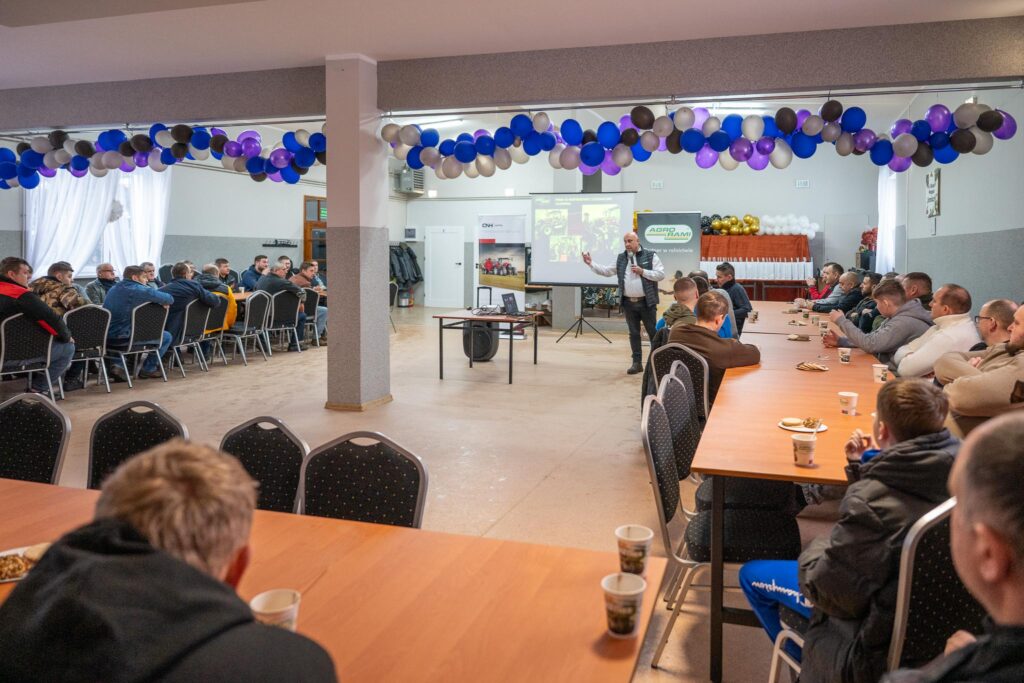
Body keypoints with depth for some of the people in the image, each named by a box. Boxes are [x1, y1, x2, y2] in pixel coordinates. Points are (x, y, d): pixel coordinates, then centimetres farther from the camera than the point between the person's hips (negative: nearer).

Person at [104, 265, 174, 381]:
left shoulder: (115, 288, 16)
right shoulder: (140, 290, -9)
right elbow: (169, 299, -7)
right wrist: (164, 303, 16)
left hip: (106, 337, 7)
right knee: (166, 336, 8)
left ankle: (116, 364, 23)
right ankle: (148, 369, 18)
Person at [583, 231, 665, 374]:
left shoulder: (650, 255, -3)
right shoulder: (620, 258, 10)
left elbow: (661, 275, -8)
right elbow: (606, 271, 12)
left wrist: (642, 272, -16)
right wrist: (591, 264, 2)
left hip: (646, 302, -4)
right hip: (629, 303, 4)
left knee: (653, 332, 3)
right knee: (633, 333, 9)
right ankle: (636, 363, 15)